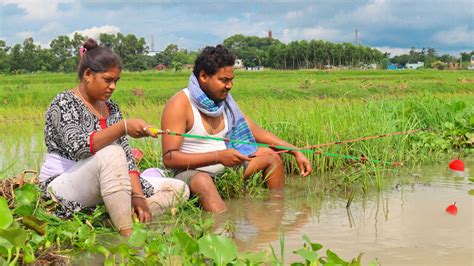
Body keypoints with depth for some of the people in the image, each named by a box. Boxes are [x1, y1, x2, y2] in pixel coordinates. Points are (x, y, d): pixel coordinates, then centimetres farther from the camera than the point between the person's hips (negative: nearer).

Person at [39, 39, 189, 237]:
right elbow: (77, 148, -28)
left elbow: (127, 157, 6)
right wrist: (123, 127, -37)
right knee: (111, 153, -38)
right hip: (62, 189, -8)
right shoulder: (64, 103, -9)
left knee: (179, 189, -2)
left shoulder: (111, 108, 12)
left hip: (101, 185, 8)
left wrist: (137, 195, -10)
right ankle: (127, 235, -39)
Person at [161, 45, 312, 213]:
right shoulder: (179, 104, -17)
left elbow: (255, 131, 12)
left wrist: (295, 152, 4)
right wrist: (218, 156, -31)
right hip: (190, 172, -8)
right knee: (202, 181, -41)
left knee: (270, 155, 6)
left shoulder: (224, 100, 7)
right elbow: (169, 158, -23)